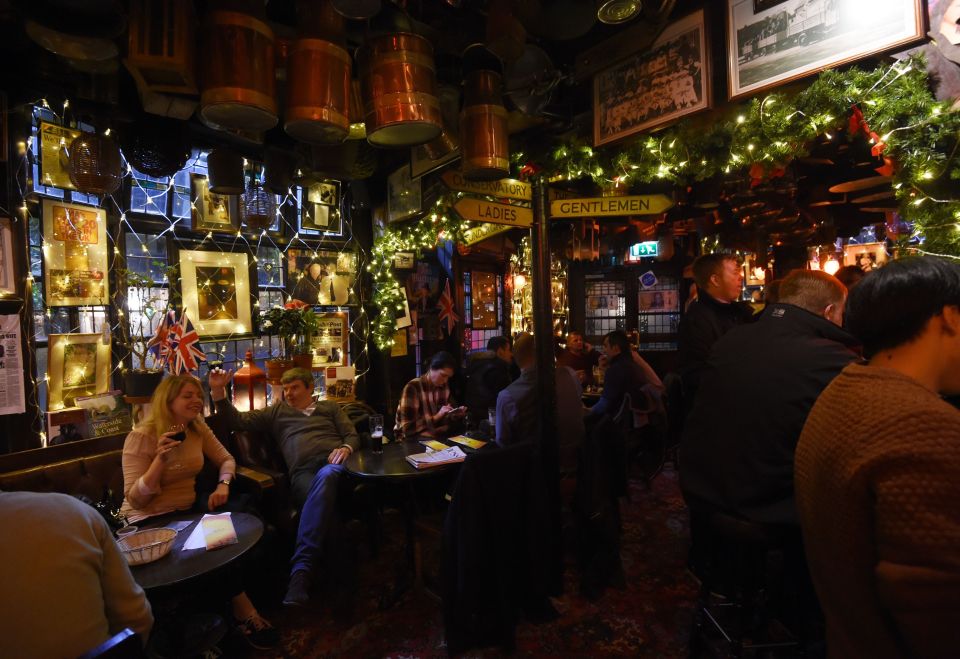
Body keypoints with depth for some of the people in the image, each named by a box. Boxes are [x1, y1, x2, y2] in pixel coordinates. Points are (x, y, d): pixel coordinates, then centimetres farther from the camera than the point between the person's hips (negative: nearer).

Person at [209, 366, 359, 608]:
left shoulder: (329, 407, 29)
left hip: (335, 464, -1)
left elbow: (353, 436, 19)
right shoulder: (276, 411, 32)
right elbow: (238, 420, 23)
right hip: (303, 473, 1)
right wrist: (218, 392, 10)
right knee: (322, 496, -38)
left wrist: (346, 448, -5)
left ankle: (301, 570, -43)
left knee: (324, 478, -39)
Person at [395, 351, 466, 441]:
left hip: (438, 437, 7)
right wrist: (436, 417, -24)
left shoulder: (444, 387, 4)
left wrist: (456, 415, -6)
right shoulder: (412, 388, -18)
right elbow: (408, 429, -22)